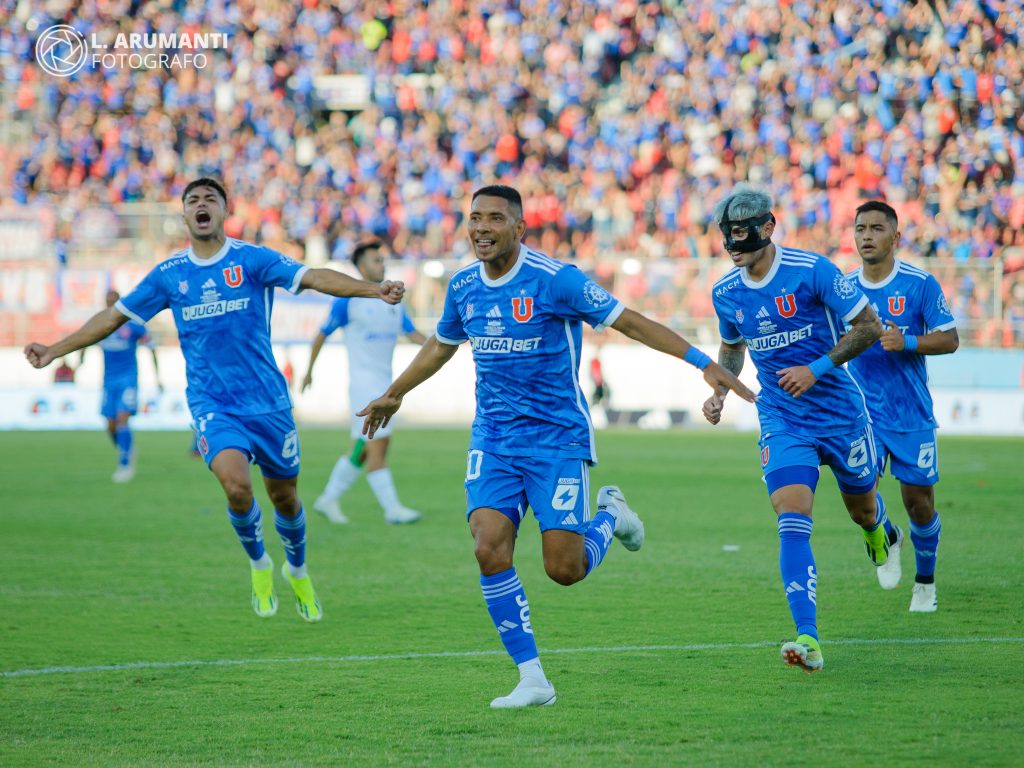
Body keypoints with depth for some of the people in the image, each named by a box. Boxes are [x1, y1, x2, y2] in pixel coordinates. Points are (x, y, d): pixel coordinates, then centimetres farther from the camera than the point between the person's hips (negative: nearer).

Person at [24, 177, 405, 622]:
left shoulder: (253, 259, -3)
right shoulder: (168, 275, 4)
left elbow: (313, 278, -15)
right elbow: (114, 316, 13)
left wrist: (373, 289, -29)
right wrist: (54, 351, 12)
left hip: (267, 400, 0)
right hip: (212, 404, 0)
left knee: (284, 498, 9)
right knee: (236, 486, -23)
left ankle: (297, 571, 39)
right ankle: (258, 564, 5)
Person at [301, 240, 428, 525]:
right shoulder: (348, 301, -7)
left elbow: (412, 333, 7)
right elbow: (322, 335, 2)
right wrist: (309, 370, 7)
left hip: (385, 383, 7)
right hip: (363, 382, -7)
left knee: (363, 449, 12)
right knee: (377, 447, -11)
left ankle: (328, 499, 23)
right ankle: (392, 508, -10)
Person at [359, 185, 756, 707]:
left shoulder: (555, 279, -14)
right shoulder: (463, 286, 3)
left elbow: (629, 321, -10)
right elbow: (441, 346, 24)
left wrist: (703, 362, -15)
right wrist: (394, 394, 36)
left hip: (558, 438, -4)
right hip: (493, 441, 4)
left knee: (564, 568, -8)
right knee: (490, 550, -15)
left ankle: (609, 516, 28)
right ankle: (532, 680, -6)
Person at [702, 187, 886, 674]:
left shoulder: (812, 270, -15)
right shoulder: (725, 293, -1)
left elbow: (869, 327, -11)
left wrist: (818, 368, -21)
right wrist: (720, 390, 1)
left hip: (839, 412, -2)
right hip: (782, 423, 2)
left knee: (861, 510, 17)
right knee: (792, 522, -18)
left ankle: (878, 528, 58)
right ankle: (808, 640, -25)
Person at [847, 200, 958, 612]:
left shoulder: (920, 284, -8)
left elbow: (950, 339, -6)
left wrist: (906, 342, -21)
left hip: (911, 412, -2)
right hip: (862, 409, 2)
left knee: (919, 502, 1)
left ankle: (925, 580, 26)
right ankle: (888, 540, 17)